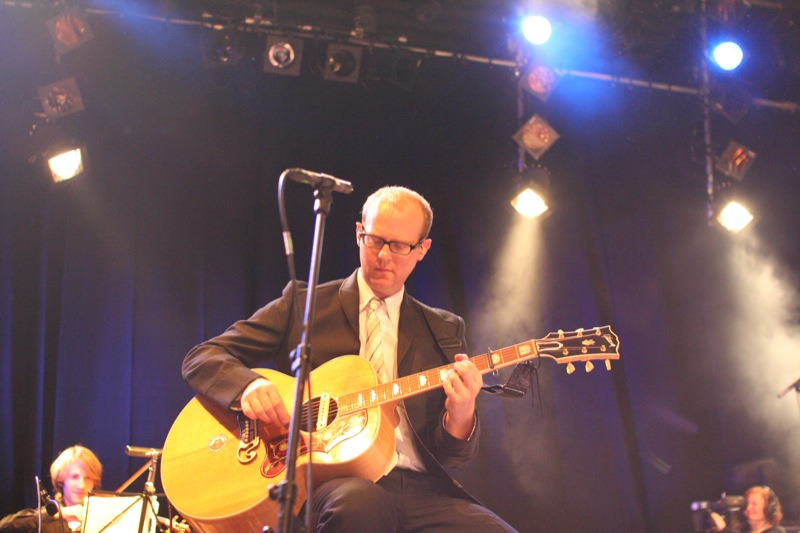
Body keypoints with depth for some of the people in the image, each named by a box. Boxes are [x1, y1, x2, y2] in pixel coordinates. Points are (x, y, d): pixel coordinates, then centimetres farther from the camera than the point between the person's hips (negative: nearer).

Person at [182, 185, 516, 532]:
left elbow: (451, 454, 14)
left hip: (419, 487, 2)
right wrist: (249, 386, -14)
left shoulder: (445, 331, 18)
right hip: (324, 481, -1)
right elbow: (201, 359, 9)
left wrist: (460, 415, -10)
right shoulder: (303, 305, 12)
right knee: (363, 501, -38)